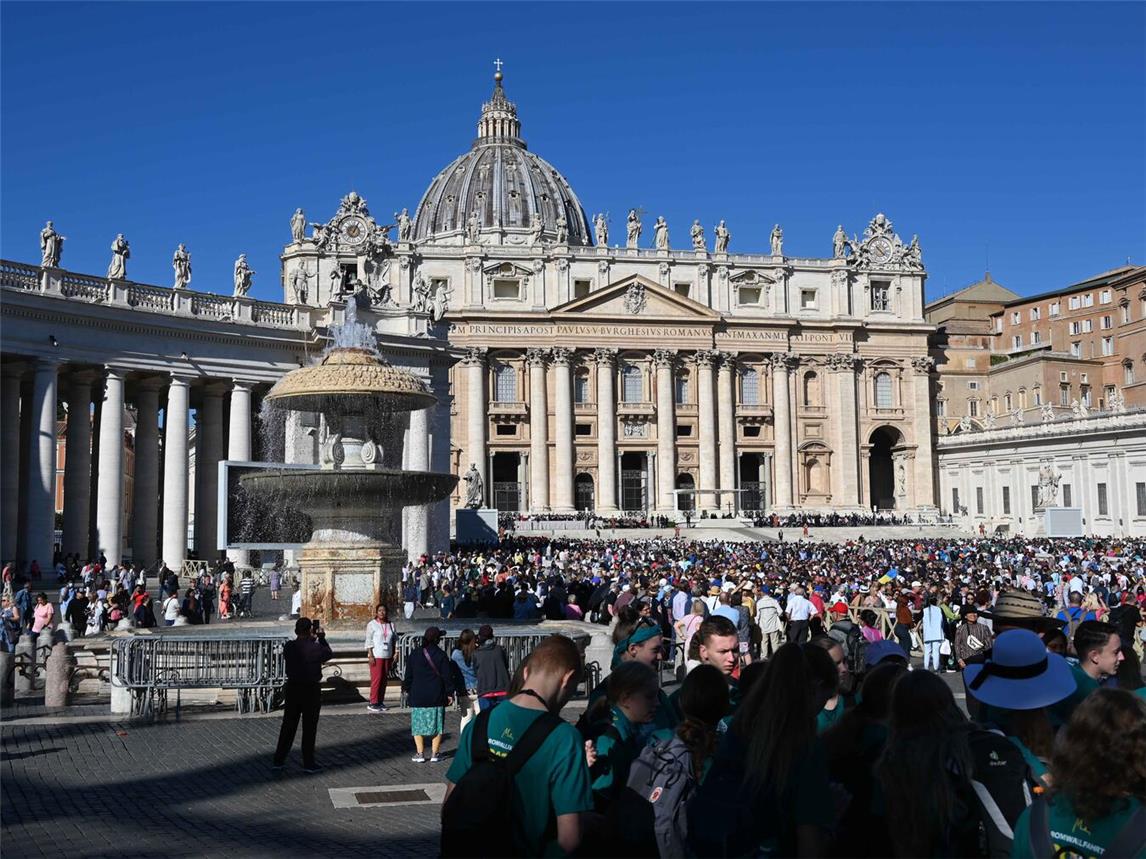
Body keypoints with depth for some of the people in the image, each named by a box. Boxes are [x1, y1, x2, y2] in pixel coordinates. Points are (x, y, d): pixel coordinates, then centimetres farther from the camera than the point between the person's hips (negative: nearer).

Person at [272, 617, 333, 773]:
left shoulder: (289, 647, -4)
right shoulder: (315, 648, -17)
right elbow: (328, 654, 1)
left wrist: (312, 639, 13)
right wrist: (322, 638, 10)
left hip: (292, 689, 4)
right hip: (311, 690, -4)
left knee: (288, 725, 14)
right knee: (309, 727, 6)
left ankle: (278, 760, 18)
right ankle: (308, 763, 12)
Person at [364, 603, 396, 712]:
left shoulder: (391, 625, 10)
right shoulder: (372, 624, -4)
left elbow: (395, 640, 16)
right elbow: (369, 641, -7)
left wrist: (394, 654, 9)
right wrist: (370, 655, -14)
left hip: (387, 656, 5)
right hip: (376, 656, -5)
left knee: (384, 679, 6)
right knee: (376, 679, -8)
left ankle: (380, 702, 13)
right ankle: (372, 703, -3)